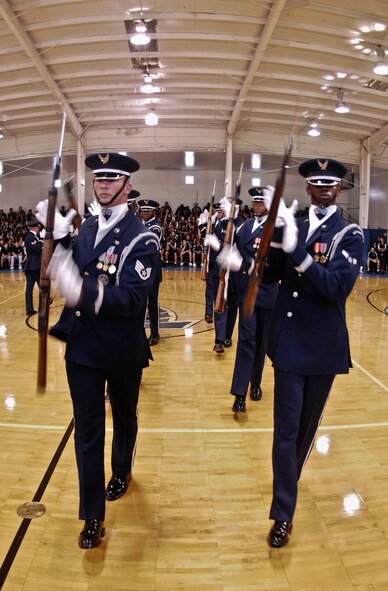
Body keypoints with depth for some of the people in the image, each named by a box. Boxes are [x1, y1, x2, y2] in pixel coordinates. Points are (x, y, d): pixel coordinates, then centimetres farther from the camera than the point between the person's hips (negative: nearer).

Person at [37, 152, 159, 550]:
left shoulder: (141, 238, -16)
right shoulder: (86, 228, 4)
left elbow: (132, 298, -27)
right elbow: (68, 272, 4)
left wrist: (82, 292, -43)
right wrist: (55, 241, -11)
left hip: (123, 350, -3)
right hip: (82, 347, 4)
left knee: (124, 419, 22)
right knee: (87, 431, 9)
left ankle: (121, 473, 51)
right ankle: (92, 517, 23)